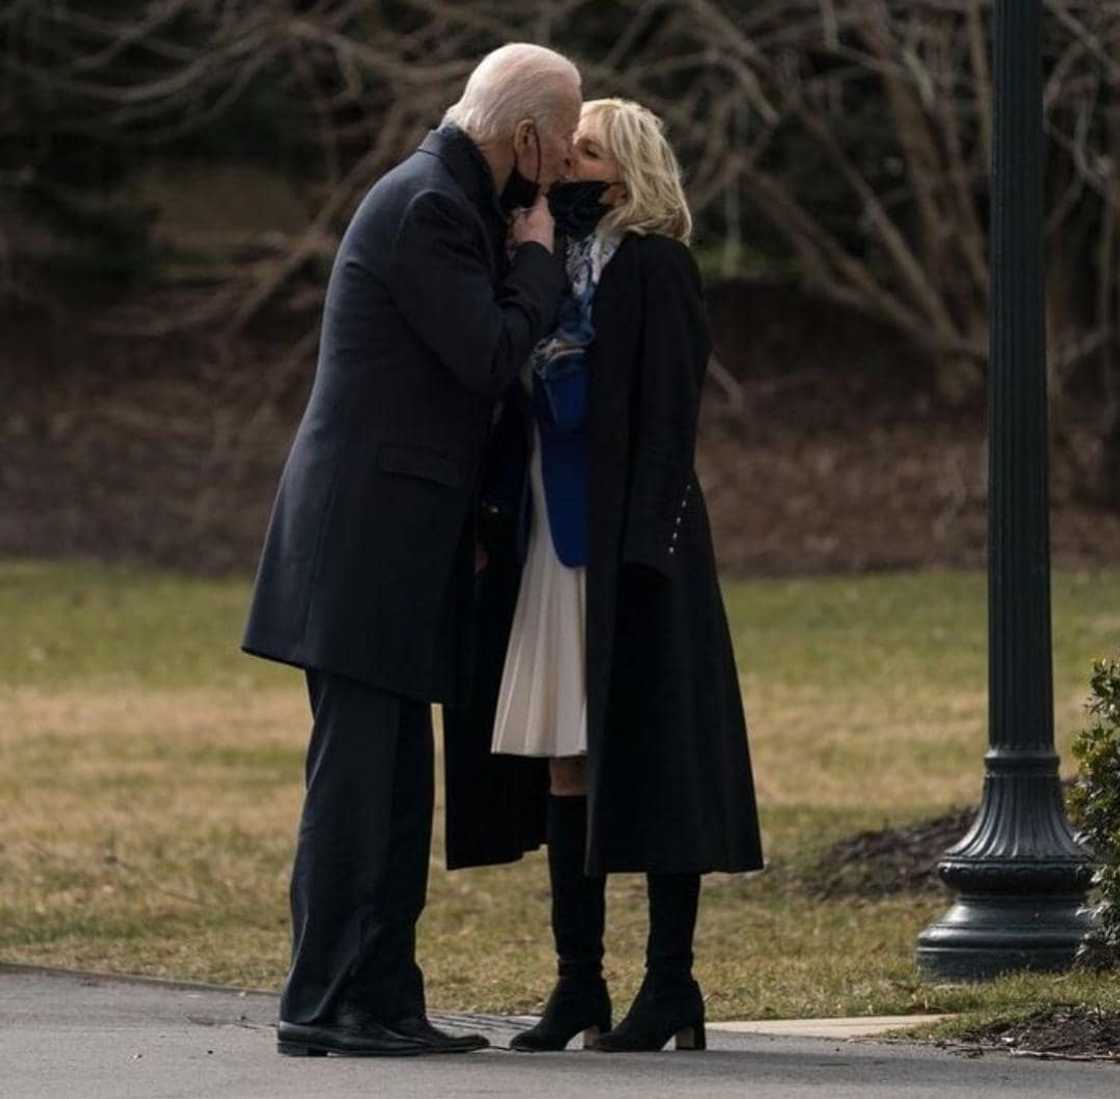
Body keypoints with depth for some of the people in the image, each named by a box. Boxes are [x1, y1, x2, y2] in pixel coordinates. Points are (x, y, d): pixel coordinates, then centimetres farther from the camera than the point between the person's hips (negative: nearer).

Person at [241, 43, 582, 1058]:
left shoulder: (454, 202, 18)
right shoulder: (426, 204, -14)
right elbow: (492, 357, -17)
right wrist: (537, 256, -4)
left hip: (398, 544, 10)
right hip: (366, 535, -10)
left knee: (397, 782, 10)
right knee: (355, 774, -9)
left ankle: (385, 1002, 12)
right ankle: (320, 1006, -8)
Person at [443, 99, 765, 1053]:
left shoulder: (654, 269, -7)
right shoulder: (553, 268, 15)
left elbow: (668, 412, -13)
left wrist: (642, 543, -20)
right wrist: (500, 529, 11)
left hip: (626, 542, -8)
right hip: (549, 541, 8)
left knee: (643, 751, -5)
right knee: (563, 759, 7)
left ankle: (671, 986, -2)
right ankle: (579, 981, 11)